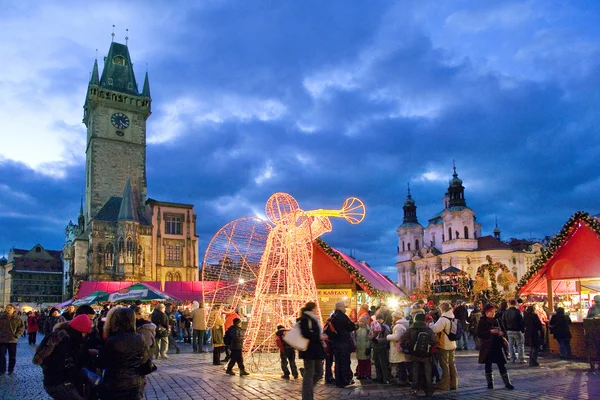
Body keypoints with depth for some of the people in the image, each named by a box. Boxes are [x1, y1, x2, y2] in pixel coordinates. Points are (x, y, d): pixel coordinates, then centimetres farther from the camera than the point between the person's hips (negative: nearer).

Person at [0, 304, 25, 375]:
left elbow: (22, 327, 2)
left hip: (12, 340, -1)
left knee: (12, 356, 9)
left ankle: (11, 370, 22)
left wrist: (17, 335, -7)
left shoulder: (17, 318, -5)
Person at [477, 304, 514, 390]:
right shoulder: (482, 321, -6)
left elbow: (501, 330, 19)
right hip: (487, 347, -3)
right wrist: (490, 332, -21)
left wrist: (501, 333, -5)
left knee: (502, 365, 2)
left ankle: (507, 383, 9)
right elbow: (479, 334, -12)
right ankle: (490, 383, 18)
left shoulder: (497, 320, 6)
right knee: (488, 365, 6)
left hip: (497, 345, 3)